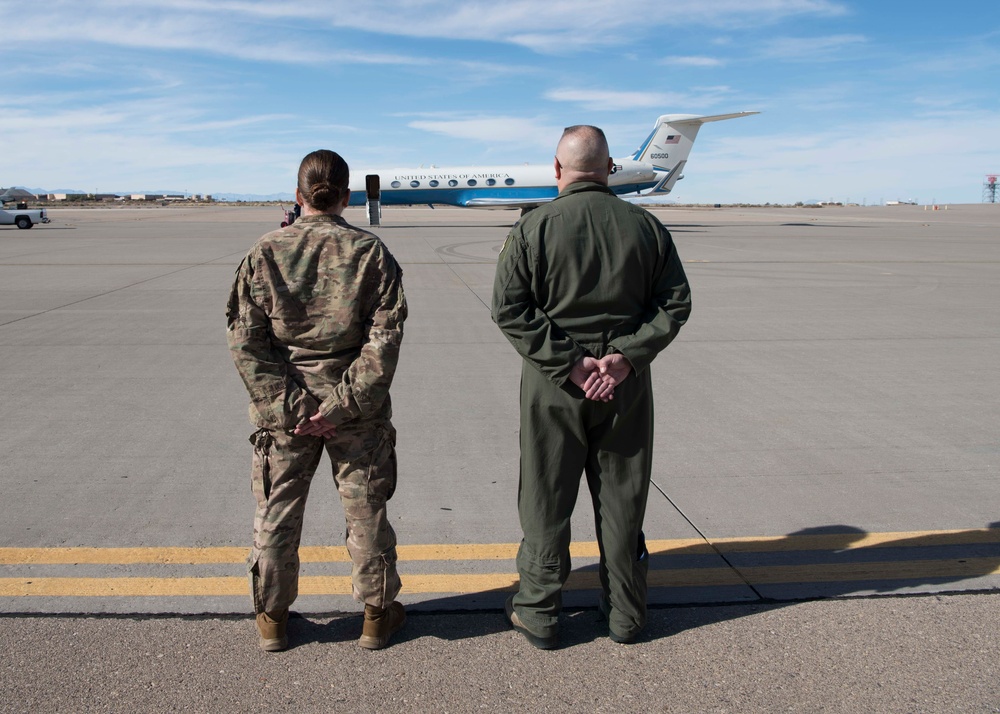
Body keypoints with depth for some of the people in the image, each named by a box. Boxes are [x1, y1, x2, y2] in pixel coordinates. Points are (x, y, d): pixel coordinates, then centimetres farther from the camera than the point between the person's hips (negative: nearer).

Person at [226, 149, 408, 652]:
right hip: (357, 412, 0)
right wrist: (346, 401, -12)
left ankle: (272, 618, 31)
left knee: (276, 514, 16)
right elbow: (384, 338, -12)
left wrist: (286, 405, -9)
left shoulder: (265, 253, -2)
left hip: (283, 410, 1)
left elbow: (245, 341, -7)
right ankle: (377, 615, 28)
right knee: (366, 512, 14)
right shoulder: (371, 252, -5)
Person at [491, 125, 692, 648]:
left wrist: (568, 363, -13)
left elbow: (509, 308, -13)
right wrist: (625, 357, -8)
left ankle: (538, 613, 22)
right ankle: (625, 613, 27)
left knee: (546, 500, 10)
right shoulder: (646, 226, 2)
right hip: (627, 387, 3)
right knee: (622, 500, 14)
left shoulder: (533, 228, -6)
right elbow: (674, 303, -1)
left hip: (553, 387, -2)